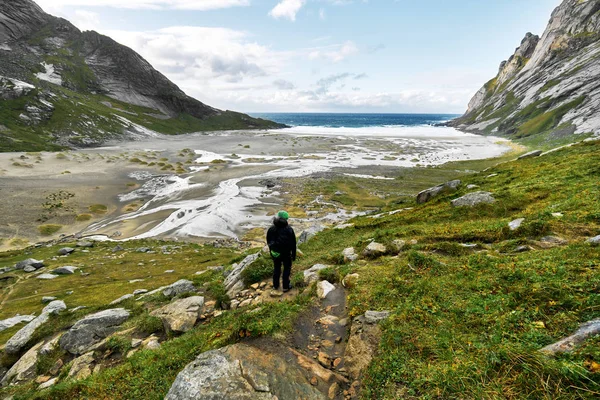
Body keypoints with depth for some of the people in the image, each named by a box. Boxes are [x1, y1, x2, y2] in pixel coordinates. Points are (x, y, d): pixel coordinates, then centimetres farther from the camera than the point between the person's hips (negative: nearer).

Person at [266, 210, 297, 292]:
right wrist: (294, 255, -1)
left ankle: (275, 285, 35)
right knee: (287, 269, 17)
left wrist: (271, 250, 16)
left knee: (276, 268, 22)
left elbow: (268, 241, 0)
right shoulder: (289, 230, -22)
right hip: (286, 253, -3)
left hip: (275, 253, 3)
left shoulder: (271, 229, -14)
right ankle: (285, 286, 26)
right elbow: (293, 244, -14)